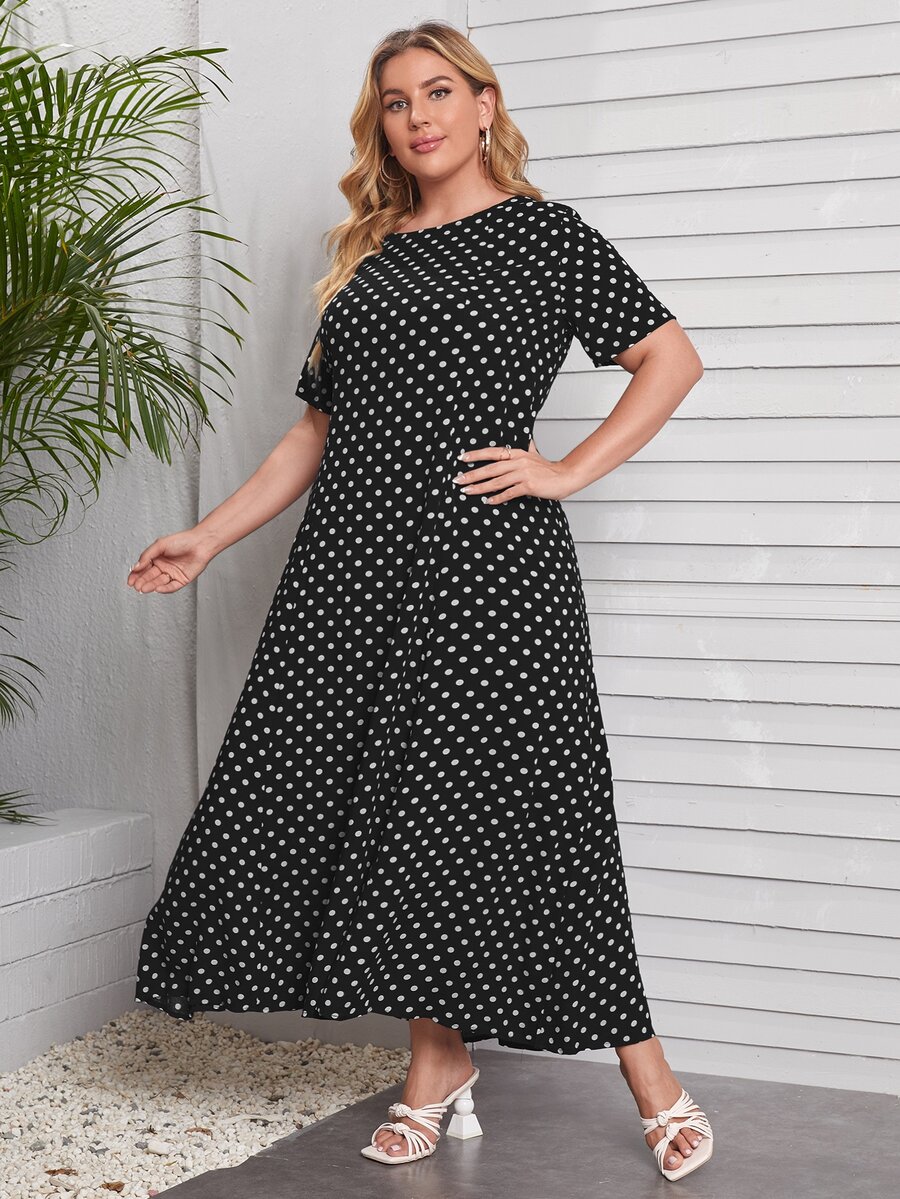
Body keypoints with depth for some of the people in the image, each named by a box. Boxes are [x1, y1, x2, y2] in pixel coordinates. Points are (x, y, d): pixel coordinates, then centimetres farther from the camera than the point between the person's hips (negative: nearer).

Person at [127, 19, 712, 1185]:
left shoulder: (541, 234, 4)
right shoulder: (366, 256, 18)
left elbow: (673, 359, 1)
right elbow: (317, 431, 19)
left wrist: (566, 471, -7)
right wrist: (208, 538, 13)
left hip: (483, 560, -5)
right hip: (354, 558, 5)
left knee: (505, 805, -5)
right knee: (382, 801, 2)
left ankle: (649, 1081, 7)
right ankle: (437, 1066, 16)